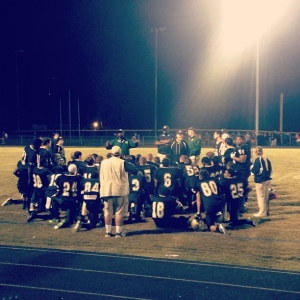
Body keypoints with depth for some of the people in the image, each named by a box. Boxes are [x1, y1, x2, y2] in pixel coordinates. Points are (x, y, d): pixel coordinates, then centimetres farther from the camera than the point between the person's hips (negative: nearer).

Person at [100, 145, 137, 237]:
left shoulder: (103, 163, 4)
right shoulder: (123, 163, -8)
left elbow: (101, 177, 8)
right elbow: (134, 170, -9)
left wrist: (102, 190, 16)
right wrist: (130, 164, 9)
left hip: (107, 190, 3)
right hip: (120, 190, -3)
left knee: (108, 212, 10)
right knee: (120, 212, 3)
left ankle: (108, 232, 13)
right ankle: (118, 232, 4)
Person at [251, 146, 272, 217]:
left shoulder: (257, 160, -15)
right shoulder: (267, 159, 7)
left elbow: (255, 171, -17)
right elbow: (270, 170, 11)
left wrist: (251, 168, 2)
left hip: (260, 180, -7)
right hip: (267, 179, 7)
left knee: (261, 196, 1)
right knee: (266, 196, 15)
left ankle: (262, 212, 4)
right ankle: (267, 211, 23)